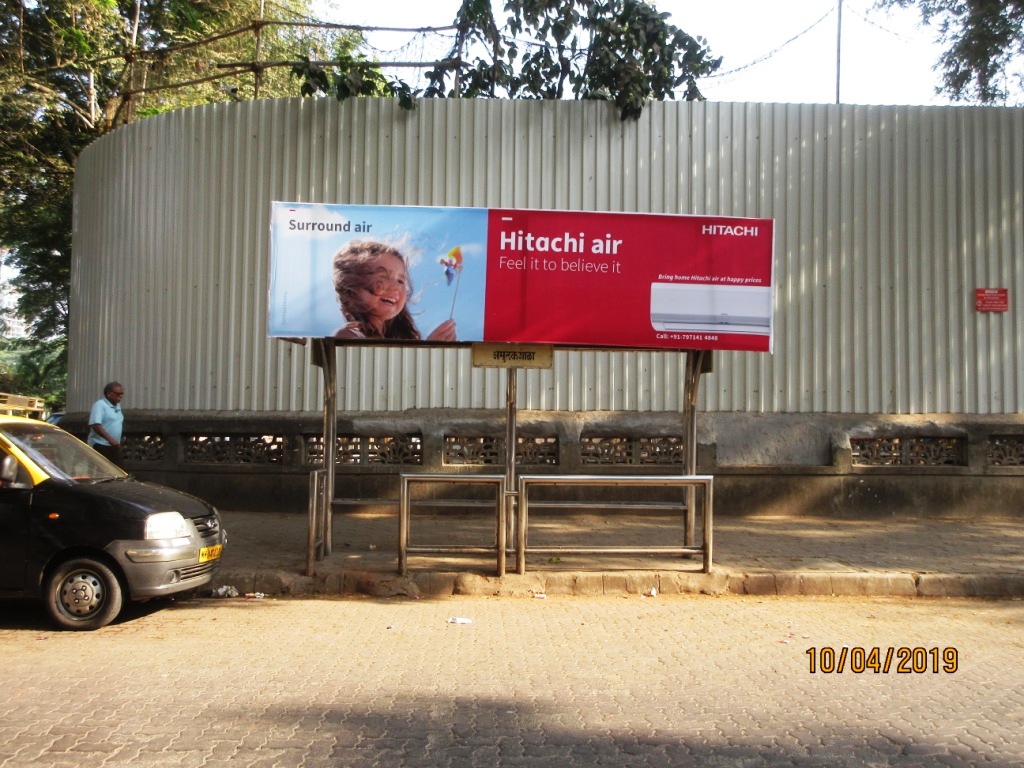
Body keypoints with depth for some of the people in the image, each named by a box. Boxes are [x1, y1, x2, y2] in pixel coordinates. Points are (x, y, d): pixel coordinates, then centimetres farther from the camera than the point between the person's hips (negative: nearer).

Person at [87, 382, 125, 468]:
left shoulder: (117, 406, 15)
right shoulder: (100, 405, -11)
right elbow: (95, 425, -22)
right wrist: (110, 439, -29)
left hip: (114, 446, 8)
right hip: (101, 446, -8)